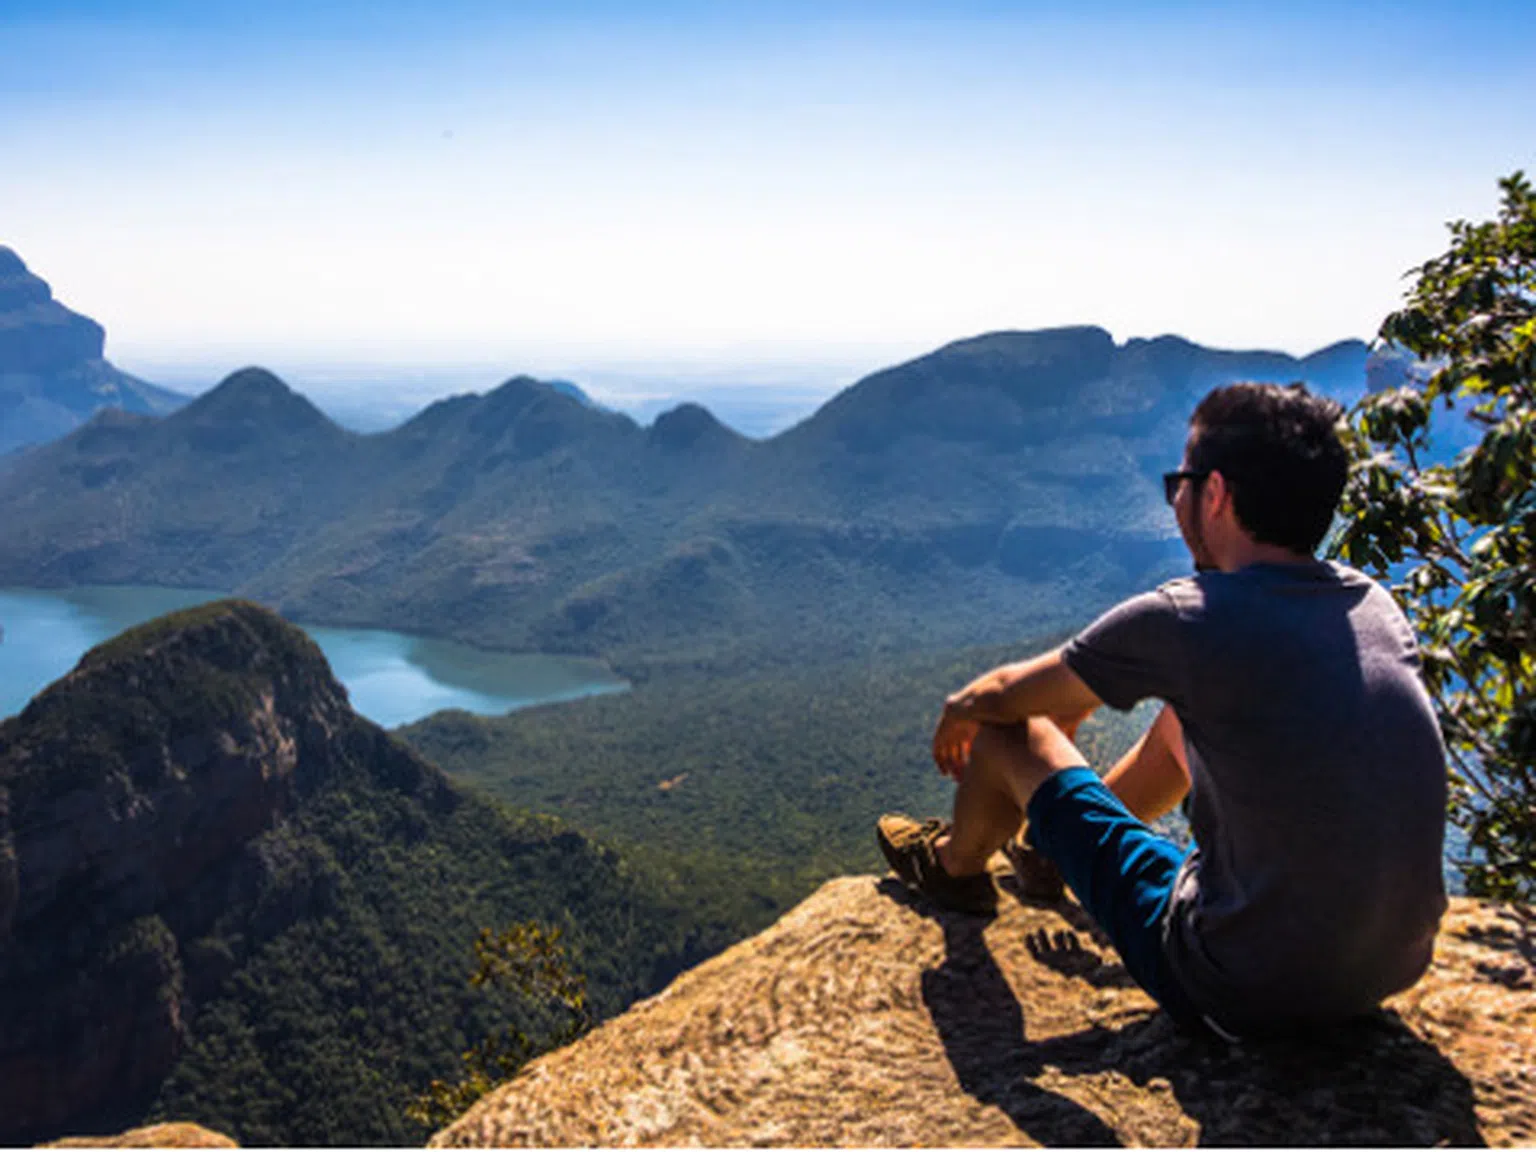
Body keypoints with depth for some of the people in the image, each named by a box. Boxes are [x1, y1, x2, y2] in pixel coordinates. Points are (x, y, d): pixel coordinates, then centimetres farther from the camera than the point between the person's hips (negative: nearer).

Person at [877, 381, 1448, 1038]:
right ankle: (1056, 848, 49)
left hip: (1242, 997, -7)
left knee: (1008, 732, 6)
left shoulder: (1182, 623, -20)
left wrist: (957, 715, 21)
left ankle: (956, 866, 40)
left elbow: (1002, 696, -4)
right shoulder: (1377, 606, -1)